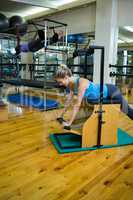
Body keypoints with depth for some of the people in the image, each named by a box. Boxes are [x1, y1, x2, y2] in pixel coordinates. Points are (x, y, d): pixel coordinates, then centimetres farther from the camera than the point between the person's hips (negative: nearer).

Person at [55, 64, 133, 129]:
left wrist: (69, 123, -35)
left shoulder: (81, 83, -38)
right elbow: (68, 101, -1)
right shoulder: (70, 85, -12)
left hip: (111, 92, -7)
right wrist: (61, 116, 5)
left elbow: (77, 105, -38)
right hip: (104, 95, 7)